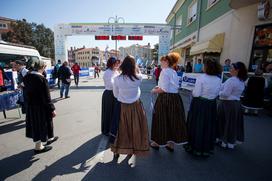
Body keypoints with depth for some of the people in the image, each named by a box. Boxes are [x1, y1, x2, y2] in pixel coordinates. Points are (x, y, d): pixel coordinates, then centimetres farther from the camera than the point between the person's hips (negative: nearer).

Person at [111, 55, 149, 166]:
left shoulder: (117, 79, -13)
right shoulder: (138, 78, -15)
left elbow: (115, 95, -1)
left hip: (122, 107, 1)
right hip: (136, 107, -1)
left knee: (122, 128, 18)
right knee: (135, 128, 16)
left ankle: (117, 151, 35)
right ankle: (132, 151, 33)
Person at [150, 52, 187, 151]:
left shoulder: (165, 71, -13)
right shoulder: (174, 72, 12)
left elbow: (164, 89, -20)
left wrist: (154, 91, -3)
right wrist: (159, 87, 15)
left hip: (165, 99, -8)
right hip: (175, 98, 8)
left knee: (161, 120, 8)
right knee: (173, 120, 15)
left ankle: (157, 142, 26)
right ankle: (171, 144, 31)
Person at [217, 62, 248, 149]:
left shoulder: (231, 80, -21)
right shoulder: (242, 81, 9)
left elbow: (225, 94, -22)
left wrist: (219, 93, -3)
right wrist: (222, 92, 12)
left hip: (227, 104, -9)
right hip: (236, 104, 9)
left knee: (225, 123, 6)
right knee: (233, 123, 17)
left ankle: (225, 142, 19)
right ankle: (232, 142, 30)